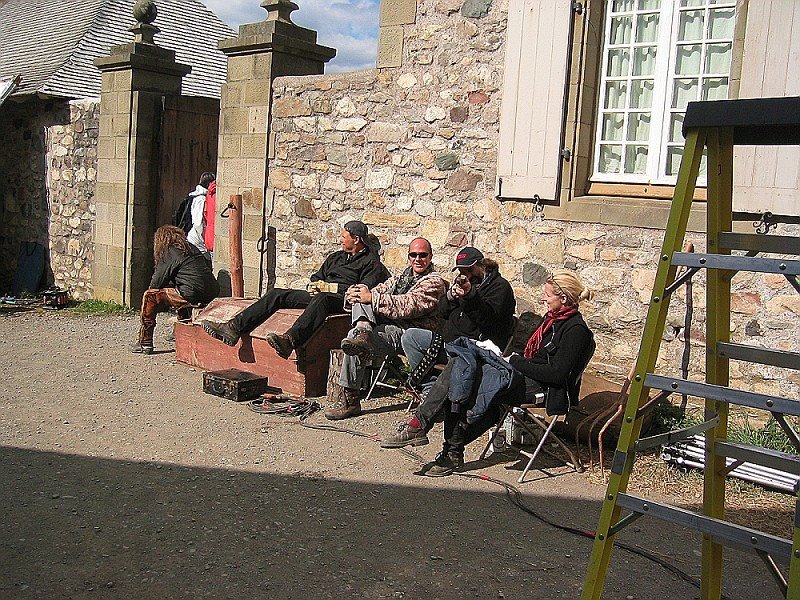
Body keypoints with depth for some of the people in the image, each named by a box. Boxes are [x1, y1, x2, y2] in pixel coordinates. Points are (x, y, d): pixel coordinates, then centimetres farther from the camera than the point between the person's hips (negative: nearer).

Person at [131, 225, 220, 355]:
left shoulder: (169, 253, 0)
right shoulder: (192, 249, 21)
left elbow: (156, 284, 1)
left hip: (192, 297, -8)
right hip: (211, 294, 8)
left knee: (149, 296, 4)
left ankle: (145, 343, 7)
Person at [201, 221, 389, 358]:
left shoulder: (372, 263, 6)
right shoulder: (335, 257, 31)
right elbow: (316, 278, 35)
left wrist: (329, 287, -8)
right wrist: (313, 286, 8)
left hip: (342, 300, -8)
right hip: (317, 295, 8)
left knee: (321, 299, -43)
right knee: (276, 294, -10)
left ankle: (290, 339, -66)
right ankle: (234, 328, -20)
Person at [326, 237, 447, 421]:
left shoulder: (434, 282, -2)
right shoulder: (403, 276, 27)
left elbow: (408, 307, -19)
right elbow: (379, 290, 18)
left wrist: (372, 298, -25)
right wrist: (355, 295, -8)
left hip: (407, 332, -9)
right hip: (384, 325, 9)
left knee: (355, 342, -33)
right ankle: (362, 330, -45)